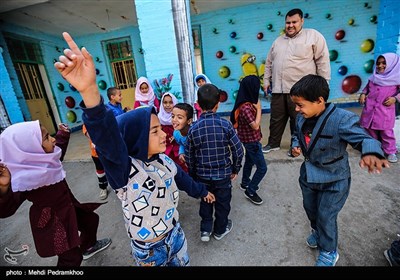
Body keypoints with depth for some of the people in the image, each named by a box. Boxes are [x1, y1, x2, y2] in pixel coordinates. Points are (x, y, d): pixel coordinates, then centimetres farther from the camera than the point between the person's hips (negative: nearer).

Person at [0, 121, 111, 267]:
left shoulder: (43, 159, -8)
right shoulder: (24, 178, -34)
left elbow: (58, 152, 15)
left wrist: (63, 135, 12)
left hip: (67, 208, 9)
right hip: (51, 222, -8)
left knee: (91, 219, 27)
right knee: (71, 258, 6)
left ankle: (88, 246, 55)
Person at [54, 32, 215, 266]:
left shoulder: (164, 160, -11)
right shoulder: (124, 169, -29)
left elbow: (183, 179, 8)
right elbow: (107, 137, -50)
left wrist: (203, 191, 25)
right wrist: (89, 91, -66)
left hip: (175, 236, 5)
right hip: (148, 249, -4)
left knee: (183, 264, 28)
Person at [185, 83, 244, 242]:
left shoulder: (193, 129, -12)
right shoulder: (225, 125, -16)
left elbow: (189, 156, -4)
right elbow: (238, 150, -11)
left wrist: (193, 175, 11)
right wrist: (235, 169, 6)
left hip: (203, 175, 1)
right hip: (223, 174, -1)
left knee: (205, 202, 25)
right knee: (222, 203, 21)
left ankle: (205, 230, 35)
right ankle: (220, 230, 40)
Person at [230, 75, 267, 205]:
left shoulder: (247, 103, 1)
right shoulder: (246, 108, -30)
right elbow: (255, 126, -25)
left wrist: (256, 108, -1)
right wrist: (259, 109, -20)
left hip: (249, 139, 10)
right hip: (251, 141, -10)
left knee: (249, 161, 25)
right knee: (262, 168, 0)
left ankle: (245, 183, 44)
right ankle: (250, 191, 16)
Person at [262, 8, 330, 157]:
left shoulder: (313, 36, 2)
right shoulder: (278, 41, 17)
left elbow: (323, 60, -1)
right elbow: (269, 63, 22)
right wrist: (266, 80, 15)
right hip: (278, 89, 4)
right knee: (276, 119, 9)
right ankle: (273, 143, 23)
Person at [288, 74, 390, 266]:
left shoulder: (342, 119, -27)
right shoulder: (302, 117, -6)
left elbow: (363, 138, -35)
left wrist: (372, 153, -57)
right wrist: (296, 146, -10)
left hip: (333, 180, -6)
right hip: (308, 174, 6)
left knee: (326, 216, 8)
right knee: (310, 208, 24)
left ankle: (329, 252, 36)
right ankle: (316, 230, 56)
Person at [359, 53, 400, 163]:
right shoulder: (374, 77, 9)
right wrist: (363, 94, 2)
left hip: (385, 109, -4)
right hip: (370, 108, 4)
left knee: (386, 131, -1)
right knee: (370, 128, 11)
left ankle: (390, 151, 13)